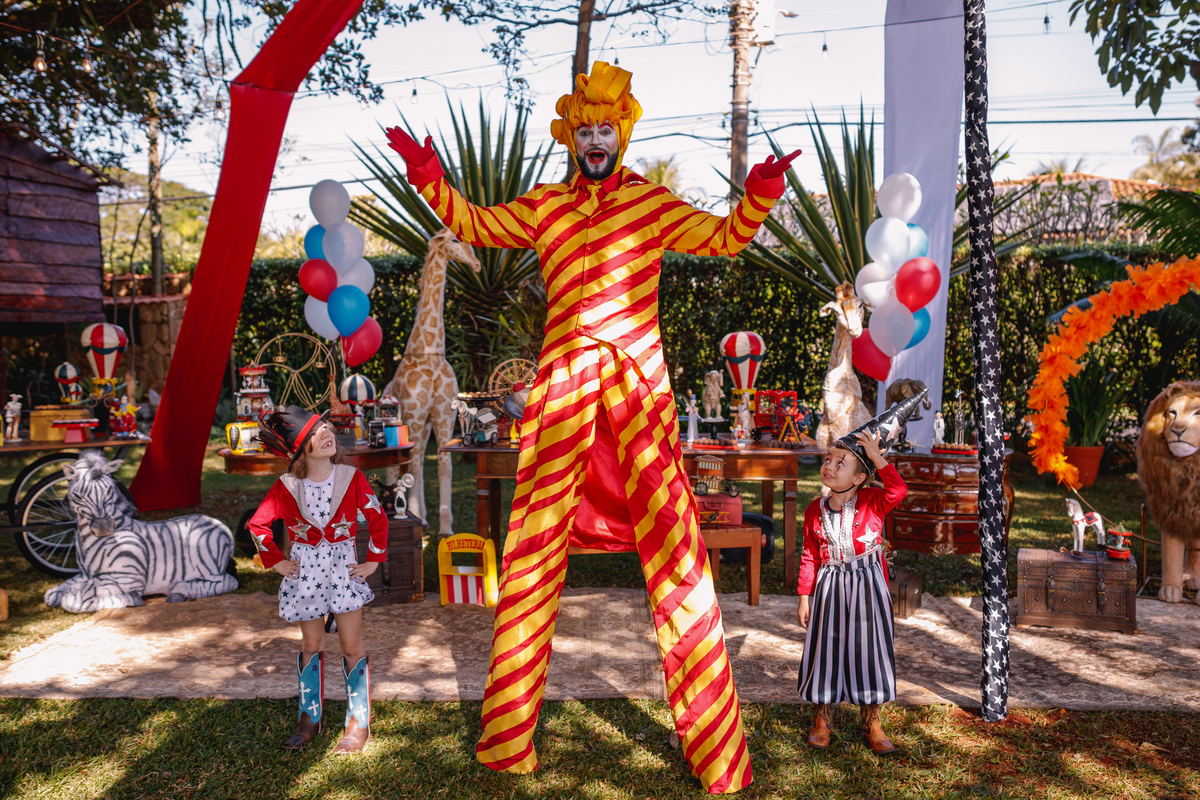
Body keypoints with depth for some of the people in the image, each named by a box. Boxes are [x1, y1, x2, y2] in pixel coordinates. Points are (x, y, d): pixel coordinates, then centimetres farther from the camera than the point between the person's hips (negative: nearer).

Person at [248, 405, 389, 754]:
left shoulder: (351, 478, -10)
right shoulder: (286, 487, -10)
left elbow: (378, 519, 0)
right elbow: (258, 525, 3)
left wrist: (373, 561, -1)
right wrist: (276, 561, 2)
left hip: (344, 567, -1)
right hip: (304, 571, 1)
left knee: (352, 647, 3)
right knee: (312, 646, 12)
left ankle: (359, 723, 17)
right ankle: (311, 718, 30)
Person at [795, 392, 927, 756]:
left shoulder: (873, 501, -6)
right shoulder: (815, 509, 0)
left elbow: (898, 490, -28)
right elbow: (809, 556, 5)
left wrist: (876, 456, -25)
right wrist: (805, 596, 3)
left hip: (866, 587, -2)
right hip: (829, 587, 2)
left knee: (868, 647, 6)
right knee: (825, 647, 7)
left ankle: (872, 721, 24)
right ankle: (823, 717, 26)